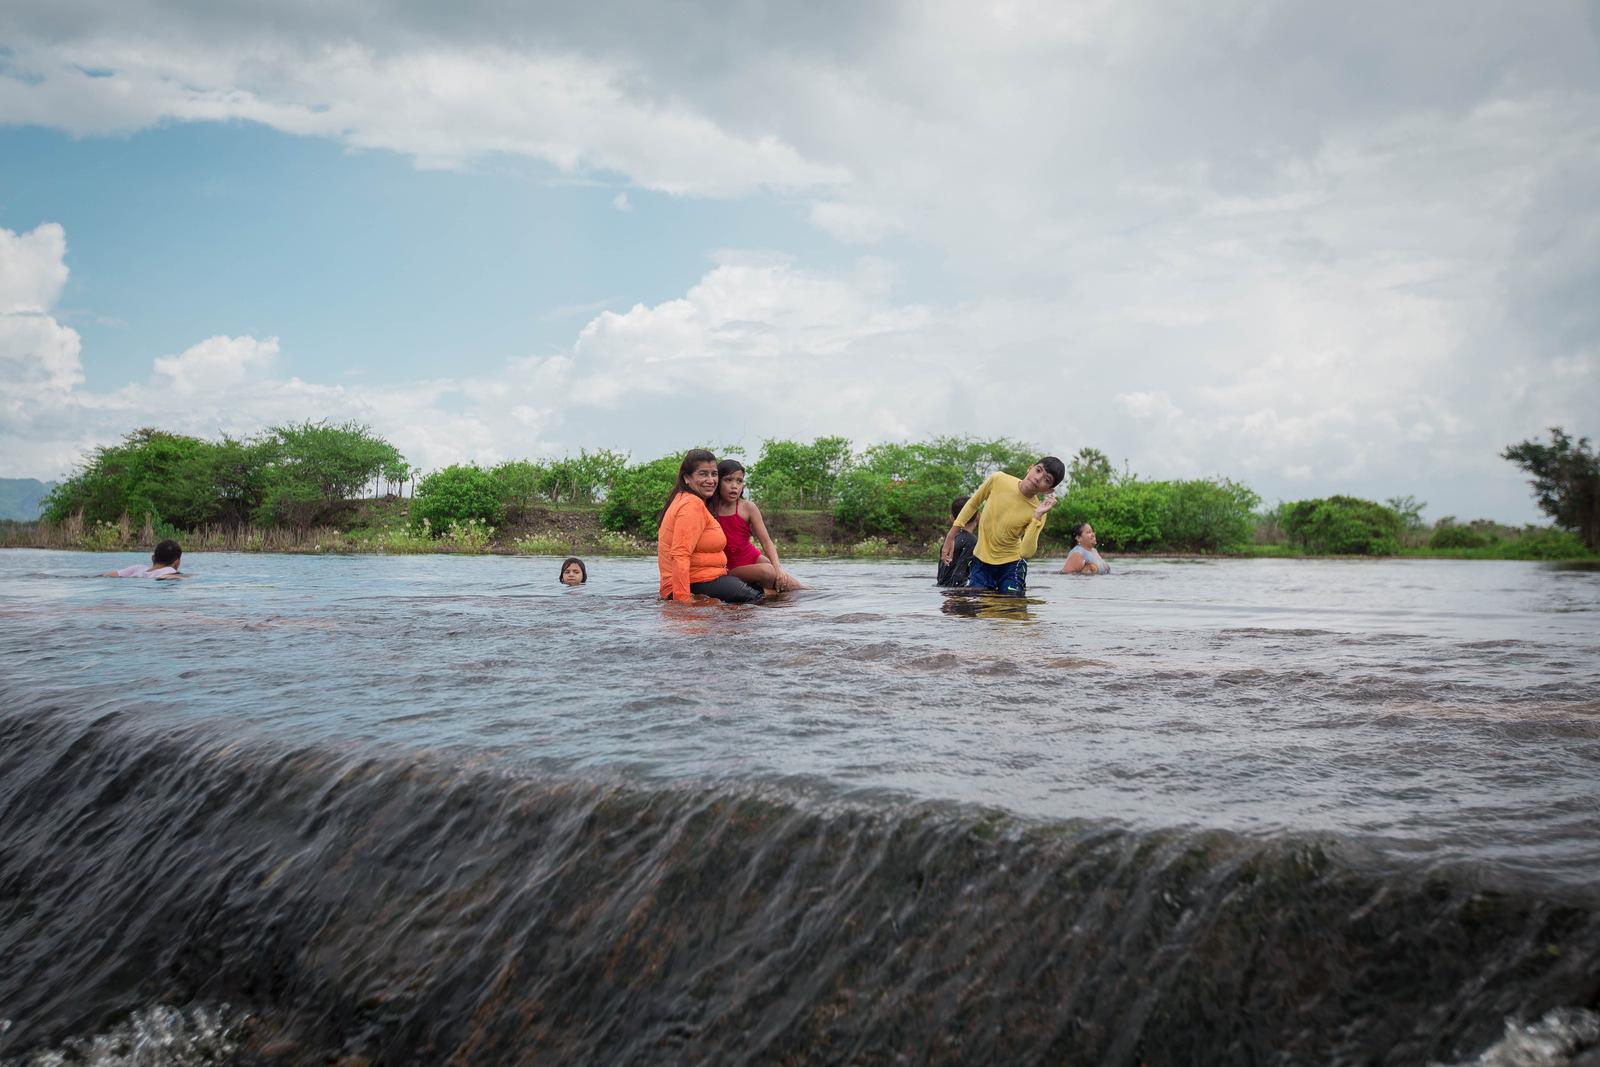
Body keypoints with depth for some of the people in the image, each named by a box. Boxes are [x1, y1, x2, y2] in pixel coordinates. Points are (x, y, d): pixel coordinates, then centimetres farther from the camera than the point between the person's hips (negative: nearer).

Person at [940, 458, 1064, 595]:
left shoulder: (1037, 511, -17)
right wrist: (950, 537, 4)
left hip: (1011, 565, -1)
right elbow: (973, 504, 4)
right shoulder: (998, 480, -14)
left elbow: (1026, 552, -27)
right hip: (981, 561, 1)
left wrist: (1038, 516, -33)